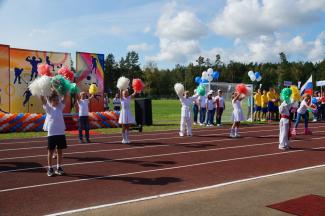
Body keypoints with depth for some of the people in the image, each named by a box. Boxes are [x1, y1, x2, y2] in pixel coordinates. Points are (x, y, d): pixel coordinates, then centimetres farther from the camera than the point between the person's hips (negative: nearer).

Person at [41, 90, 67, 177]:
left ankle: (58, 168, 22)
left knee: (60, 151, 10)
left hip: (61, 133, 3)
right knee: (51, 151, 6)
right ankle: (50, 169, 16)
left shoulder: (60, 107, 7)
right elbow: (42, 99, -13)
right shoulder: (48, 108, -1)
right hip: (51, 133, -3)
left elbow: (65, 98, 1)